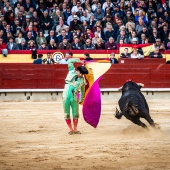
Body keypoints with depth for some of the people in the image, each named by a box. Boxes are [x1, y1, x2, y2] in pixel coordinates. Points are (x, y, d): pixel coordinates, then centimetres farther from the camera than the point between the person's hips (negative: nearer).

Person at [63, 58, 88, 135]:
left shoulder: (82, 80, 5)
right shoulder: (72, 72, 3)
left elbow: (82, 91, 17)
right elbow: (70, 61, -1)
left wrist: (81, 100, 20)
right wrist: (79, 60, -1)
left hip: (74, 98, 1)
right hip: (66, 96, -1)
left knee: (75, 114, 4)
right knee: (67, 114, 1)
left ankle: (75, 129, 14)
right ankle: (70, 129, 10)